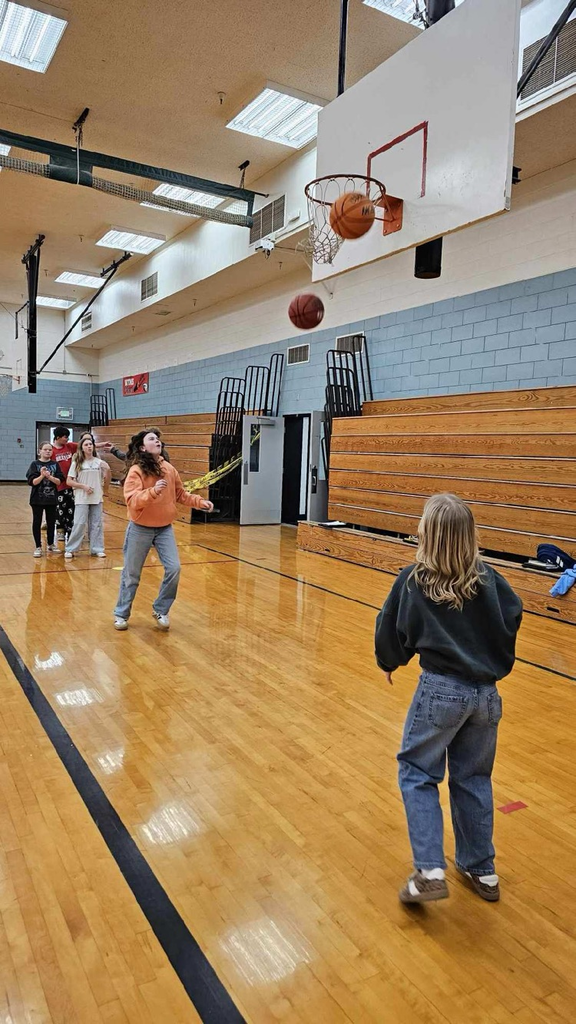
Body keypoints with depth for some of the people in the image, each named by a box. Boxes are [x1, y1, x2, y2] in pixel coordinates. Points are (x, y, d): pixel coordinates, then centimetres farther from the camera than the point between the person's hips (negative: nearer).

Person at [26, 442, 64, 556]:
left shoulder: (55, 464, 3)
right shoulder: (35, 464, -4)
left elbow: (59, 481, -3)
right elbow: (32, 482, -10)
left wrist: (49, 476, -19)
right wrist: (42, 476, -25)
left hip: (52, 498, 2)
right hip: (37, 498, -2)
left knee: (51, 522, 10)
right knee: (37, 522, 3)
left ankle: (50, 544, 27)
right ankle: (38, 547, 12)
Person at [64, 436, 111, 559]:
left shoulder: (99, 462, 4)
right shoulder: (77, 463, -1)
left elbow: (107, 479, 6)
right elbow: (69, 481, -3)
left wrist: (107, 469, -13)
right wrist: (83, 486, -14)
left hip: (97, 498, 3)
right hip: (82, 498, -3)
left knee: (97, 524, 6)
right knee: (79, 524, -5)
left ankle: (97, 549, 15)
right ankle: (70, 549, 5)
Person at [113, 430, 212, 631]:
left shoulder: (169, 469, -1)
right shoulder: (136, 471, -15)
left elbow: (180, 494, 10)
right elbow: (132, 500, -26)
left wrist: (200, 502, -1)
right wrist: (153, 491, -40)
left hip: (164, 528, 4)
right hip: (140, 529, -4)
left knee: (174, 568, -6)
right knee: (131, 574, 8)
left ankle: (160, 610, 15)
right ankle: (121, 614, 27)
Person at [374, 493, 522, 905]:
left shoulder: (412, 581, -9)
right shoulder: (488, 577, -2)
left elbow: (391, 631, -1)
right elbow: (512, 617, 2)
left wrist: (389, 663, 20)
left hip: (441, 690, -4)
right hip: (486, 693, 4)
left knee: (417, 774, 12)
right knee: (474, 778, 19)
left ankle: (430, 871, 3)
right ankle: (482, 870, 30)